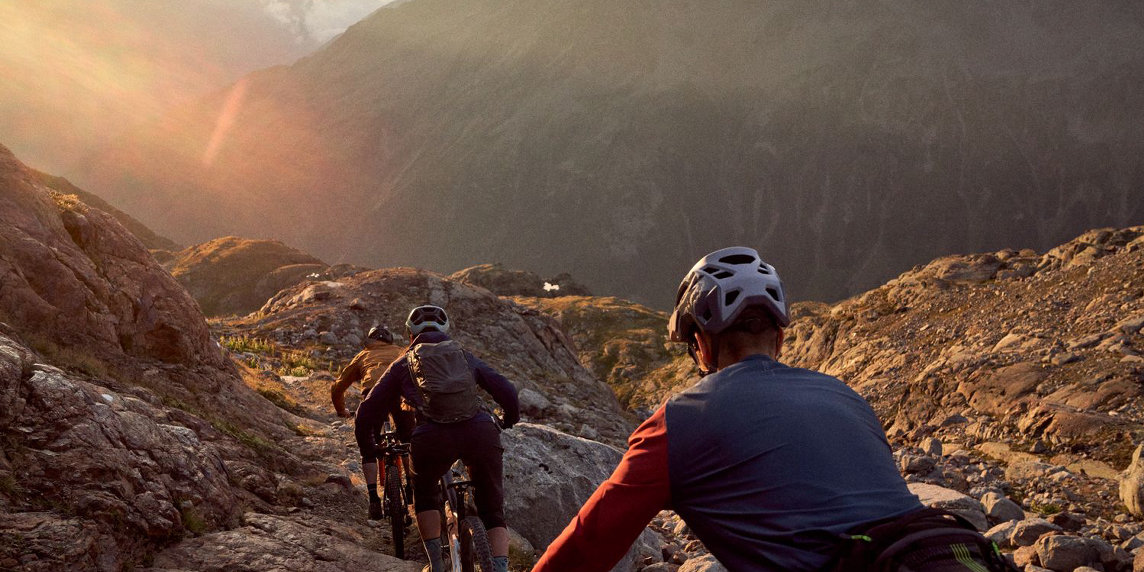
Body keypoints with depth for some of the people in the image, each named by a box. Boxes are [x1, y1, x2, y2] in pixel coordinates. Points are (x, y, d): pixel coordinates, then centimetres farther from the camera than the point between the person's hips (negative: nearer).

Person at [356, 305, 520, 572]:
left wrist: (368, 456, 38)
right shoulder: (465, 356, 28)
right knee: (493, 511, 18)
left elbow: (366, 414, 24)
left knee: (425, 493, 31)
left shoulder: (403, 364, 26)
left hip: (433, 437, 0)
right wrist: (510, 421, 37)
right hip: (481, 430, 1)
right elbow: (507, 391, 17)